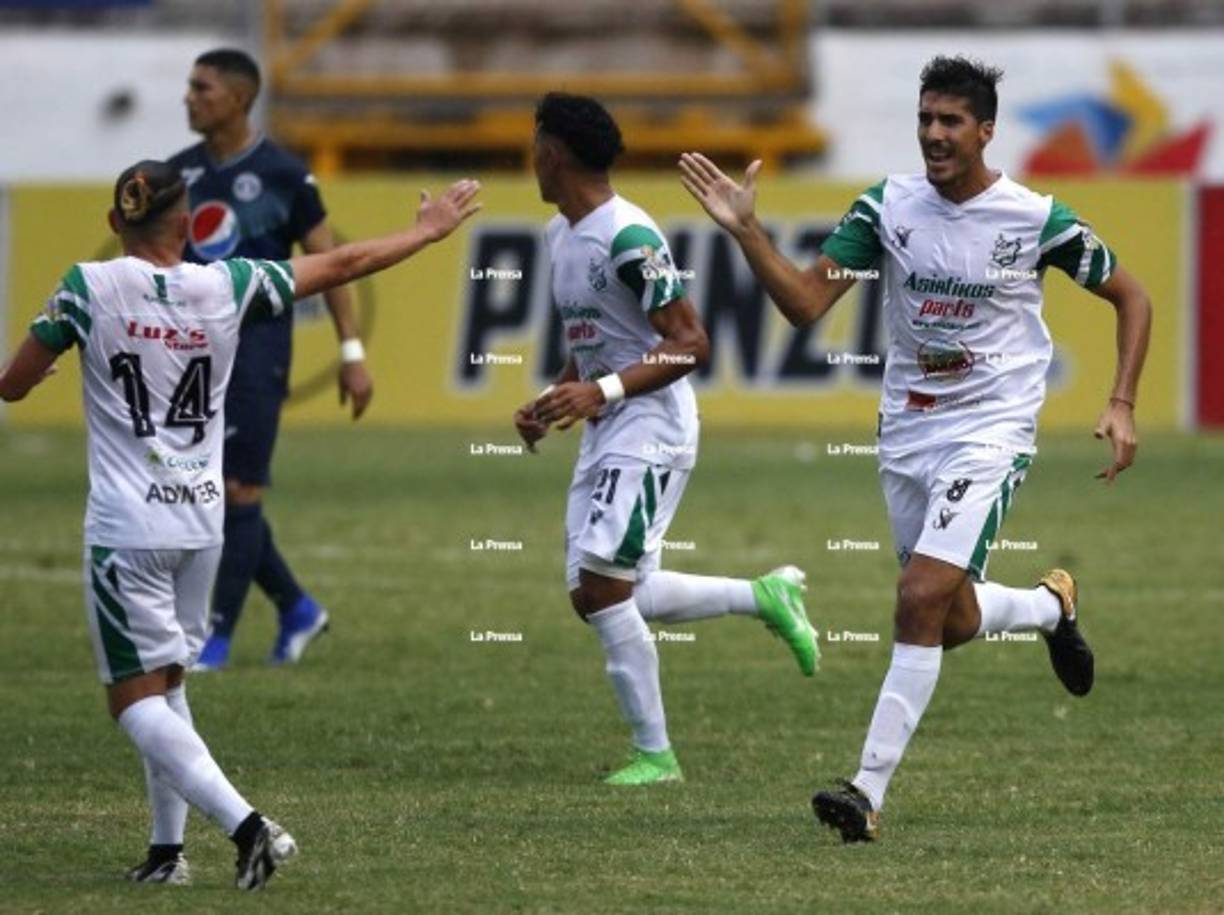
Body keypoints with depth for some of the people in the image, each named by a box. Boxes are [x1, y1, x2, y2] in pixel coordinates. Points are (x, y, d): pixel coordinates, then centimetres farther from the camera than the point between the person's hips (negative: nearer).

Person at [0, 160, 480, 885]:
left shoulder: (91, 288, -8)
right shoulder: (228, 285, 0)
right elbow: (342, 265, 11)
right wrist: (429, 229, 26)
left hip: (126, 529, -4)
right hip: (202, 521, 4)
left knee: (139, 700, -2)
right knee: (167, 683, 20)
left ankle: (247, 825, -19)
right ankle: (169, 847, 18)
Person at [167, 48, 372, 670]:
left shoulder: (281, 176, -6)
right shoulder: (179, 173, 9)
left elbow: (327, 263, -3)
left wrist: (352, 354, -6)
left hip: (256, 350, -6)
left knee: (238, 491, -7)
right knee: (211, 492, 7)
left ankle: (220, 634, -1)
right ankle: (295, 609, 24)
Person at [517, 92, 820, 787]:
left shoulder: (628, 237, -18)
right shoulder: (562, 233, 13)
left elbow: (691, 343, -19)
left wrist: (603, 391, -27)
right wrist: (552, 404, 11)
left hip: (650, 431, -10)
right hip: (605, 436, 10)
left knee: (601, 591, -13)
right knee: (607, 597, 7)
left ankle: (655, 754, -4)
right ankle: (764, 597, 21)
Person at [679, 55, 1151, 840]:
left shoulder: (1037, 219, -10)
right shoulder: (889, 205, -2)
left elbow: (1131, 297, 3)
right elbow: (807, 303, -5)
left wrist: (1122, 406, -6)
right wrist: (746, 231, -19)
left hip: (991, 432, -5)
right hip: (908, 431, 5)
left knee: (921, 600, -20)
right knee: (953, 623, 13)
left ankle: (870, 792, -19)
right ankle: (1051, 605, 48)